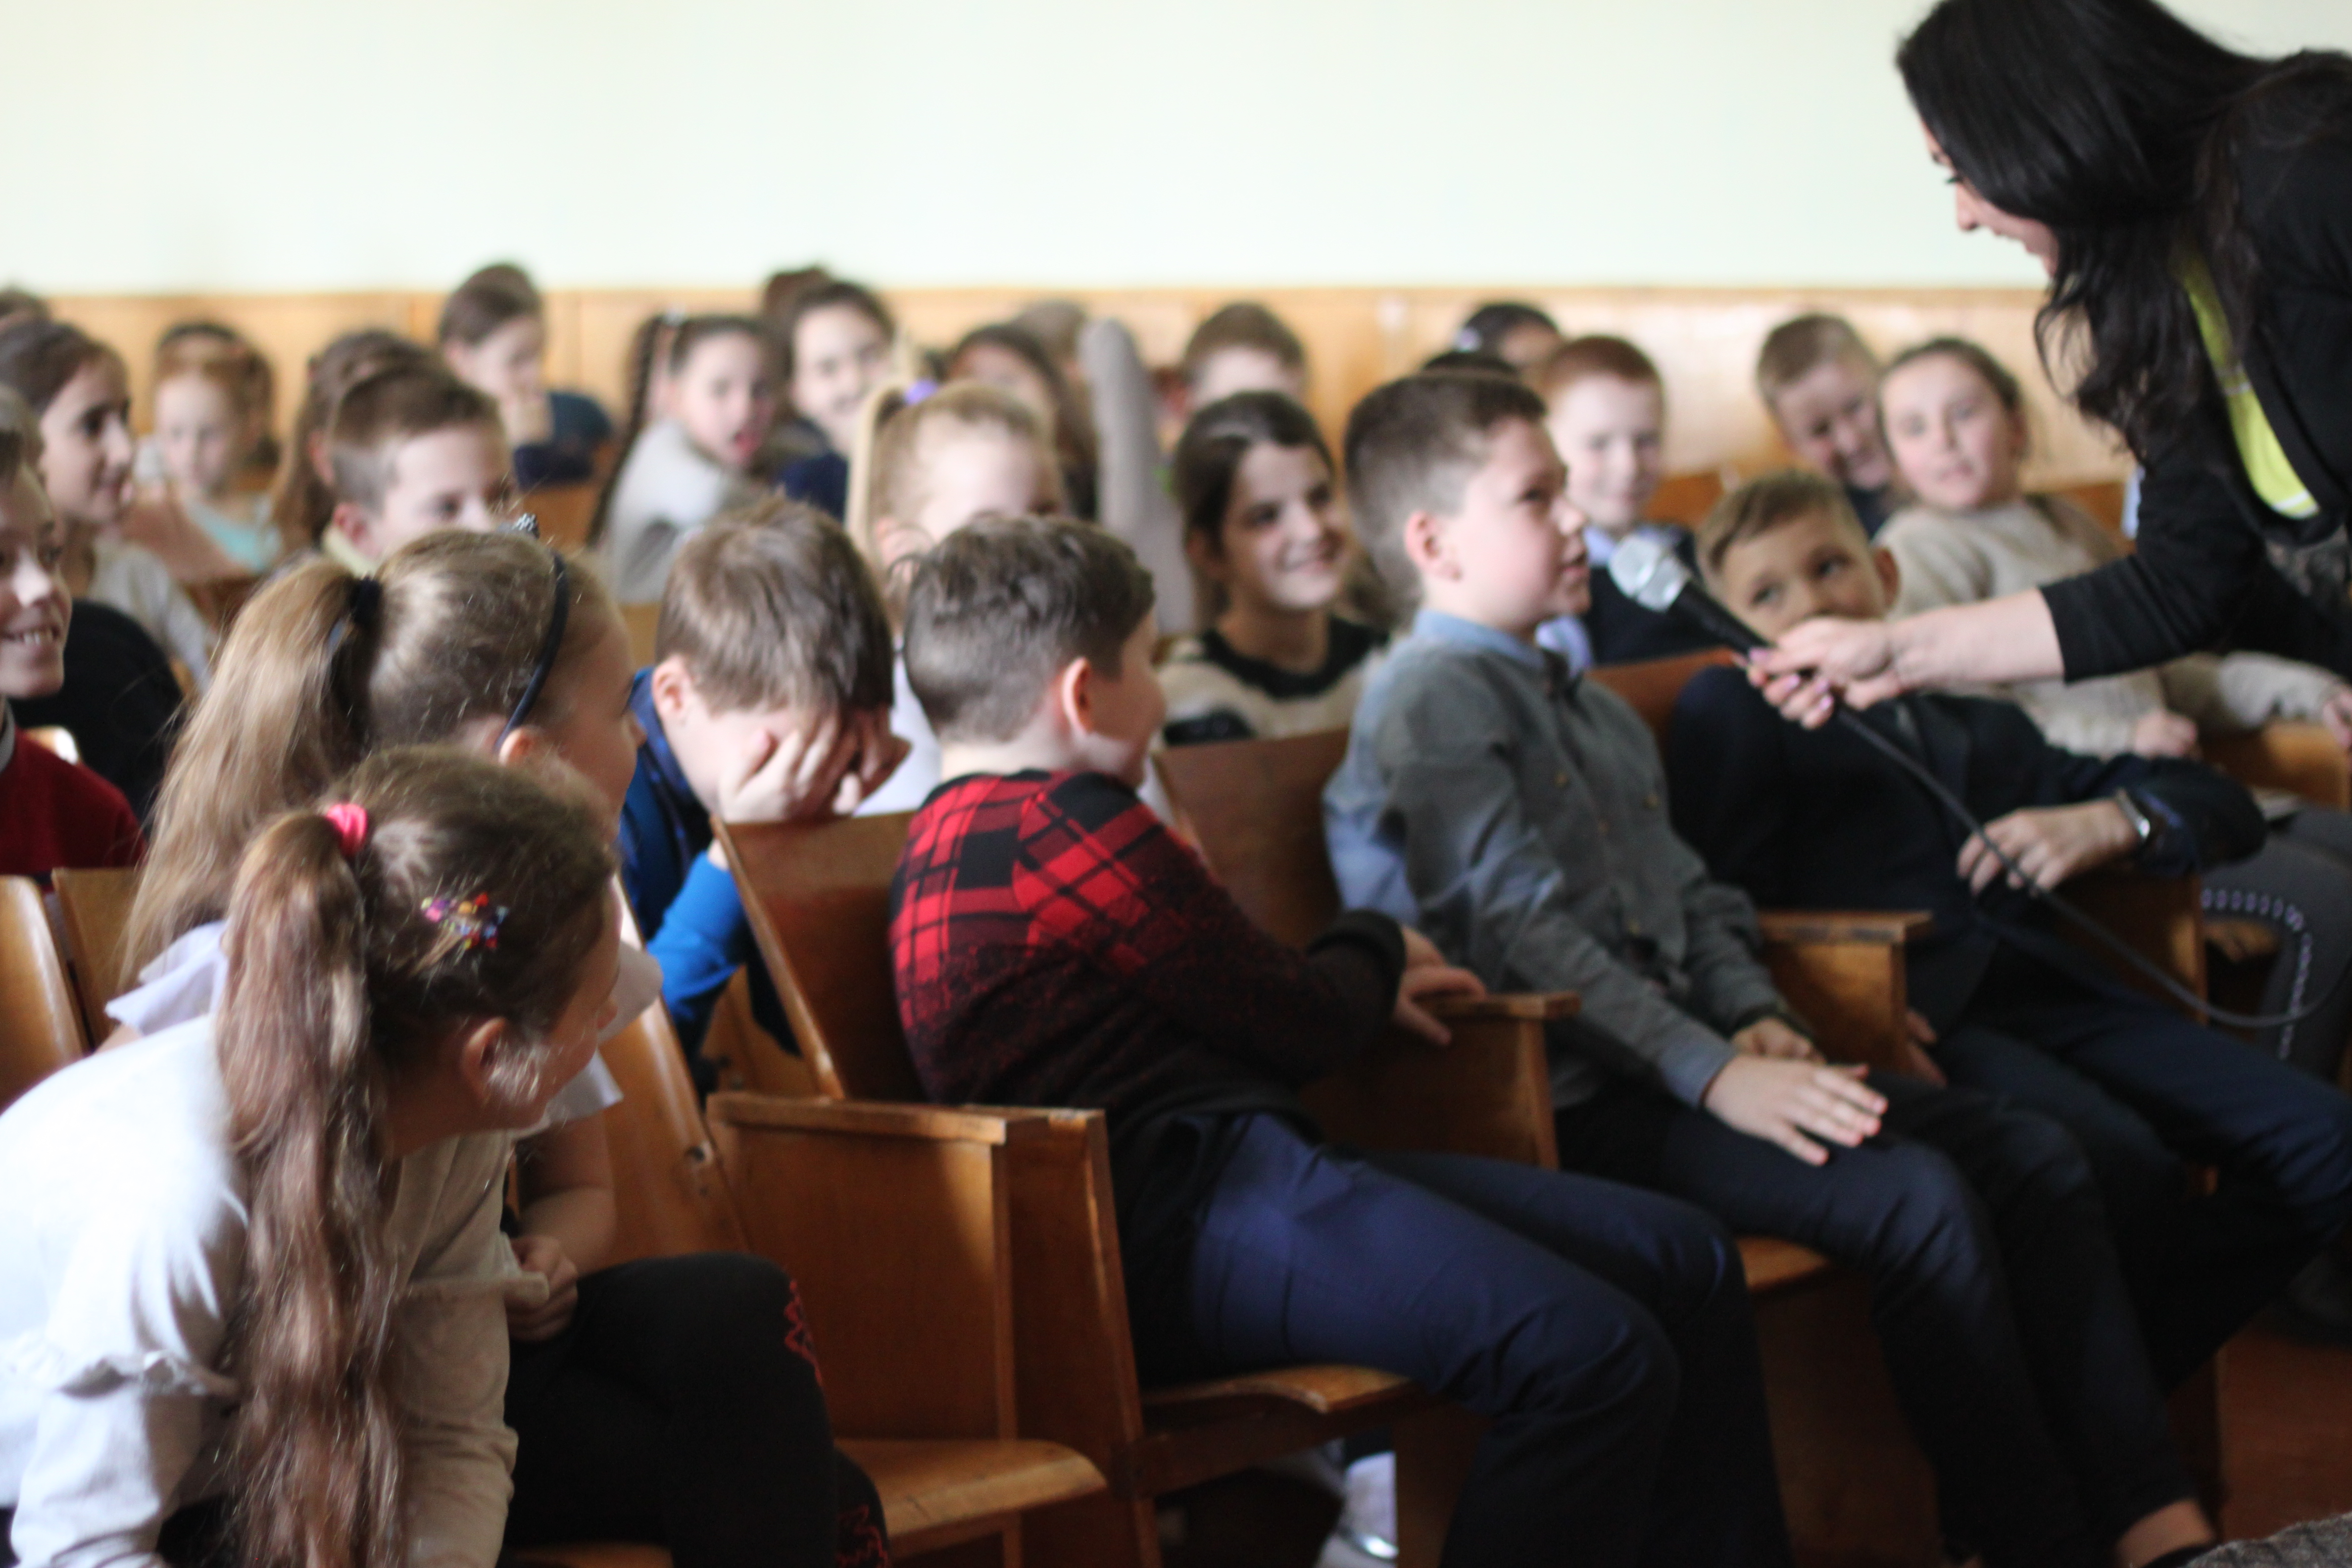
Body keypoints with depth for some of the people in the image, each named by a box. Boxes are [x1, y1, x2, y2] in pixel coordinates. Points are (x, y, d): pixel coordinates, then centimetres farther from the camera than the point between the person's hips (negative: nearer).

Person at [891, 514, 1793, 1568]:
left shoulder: (953, 841, 23)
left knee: (1689, 1267, 7)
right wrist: (1375, 953, 18)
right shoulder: (1066, 821, -9)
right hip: (1193, 1215, -11)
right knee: (1594, 1356, -28)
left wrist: (1365, 988, 22)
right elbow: (1297, 1024, -2)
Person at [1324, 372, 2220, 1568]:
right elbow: (1523, 932, -17)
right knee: (1917, 1197, -25)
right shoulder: (1433, 699, -8)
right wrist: (1712, 1075, -22)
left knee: (2032, 1154, -2)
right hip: (1571, 1107, -9)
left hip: (1676, 1060, 10)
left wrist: (1754, 1020, 3)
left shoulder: (1592, 711, 23)